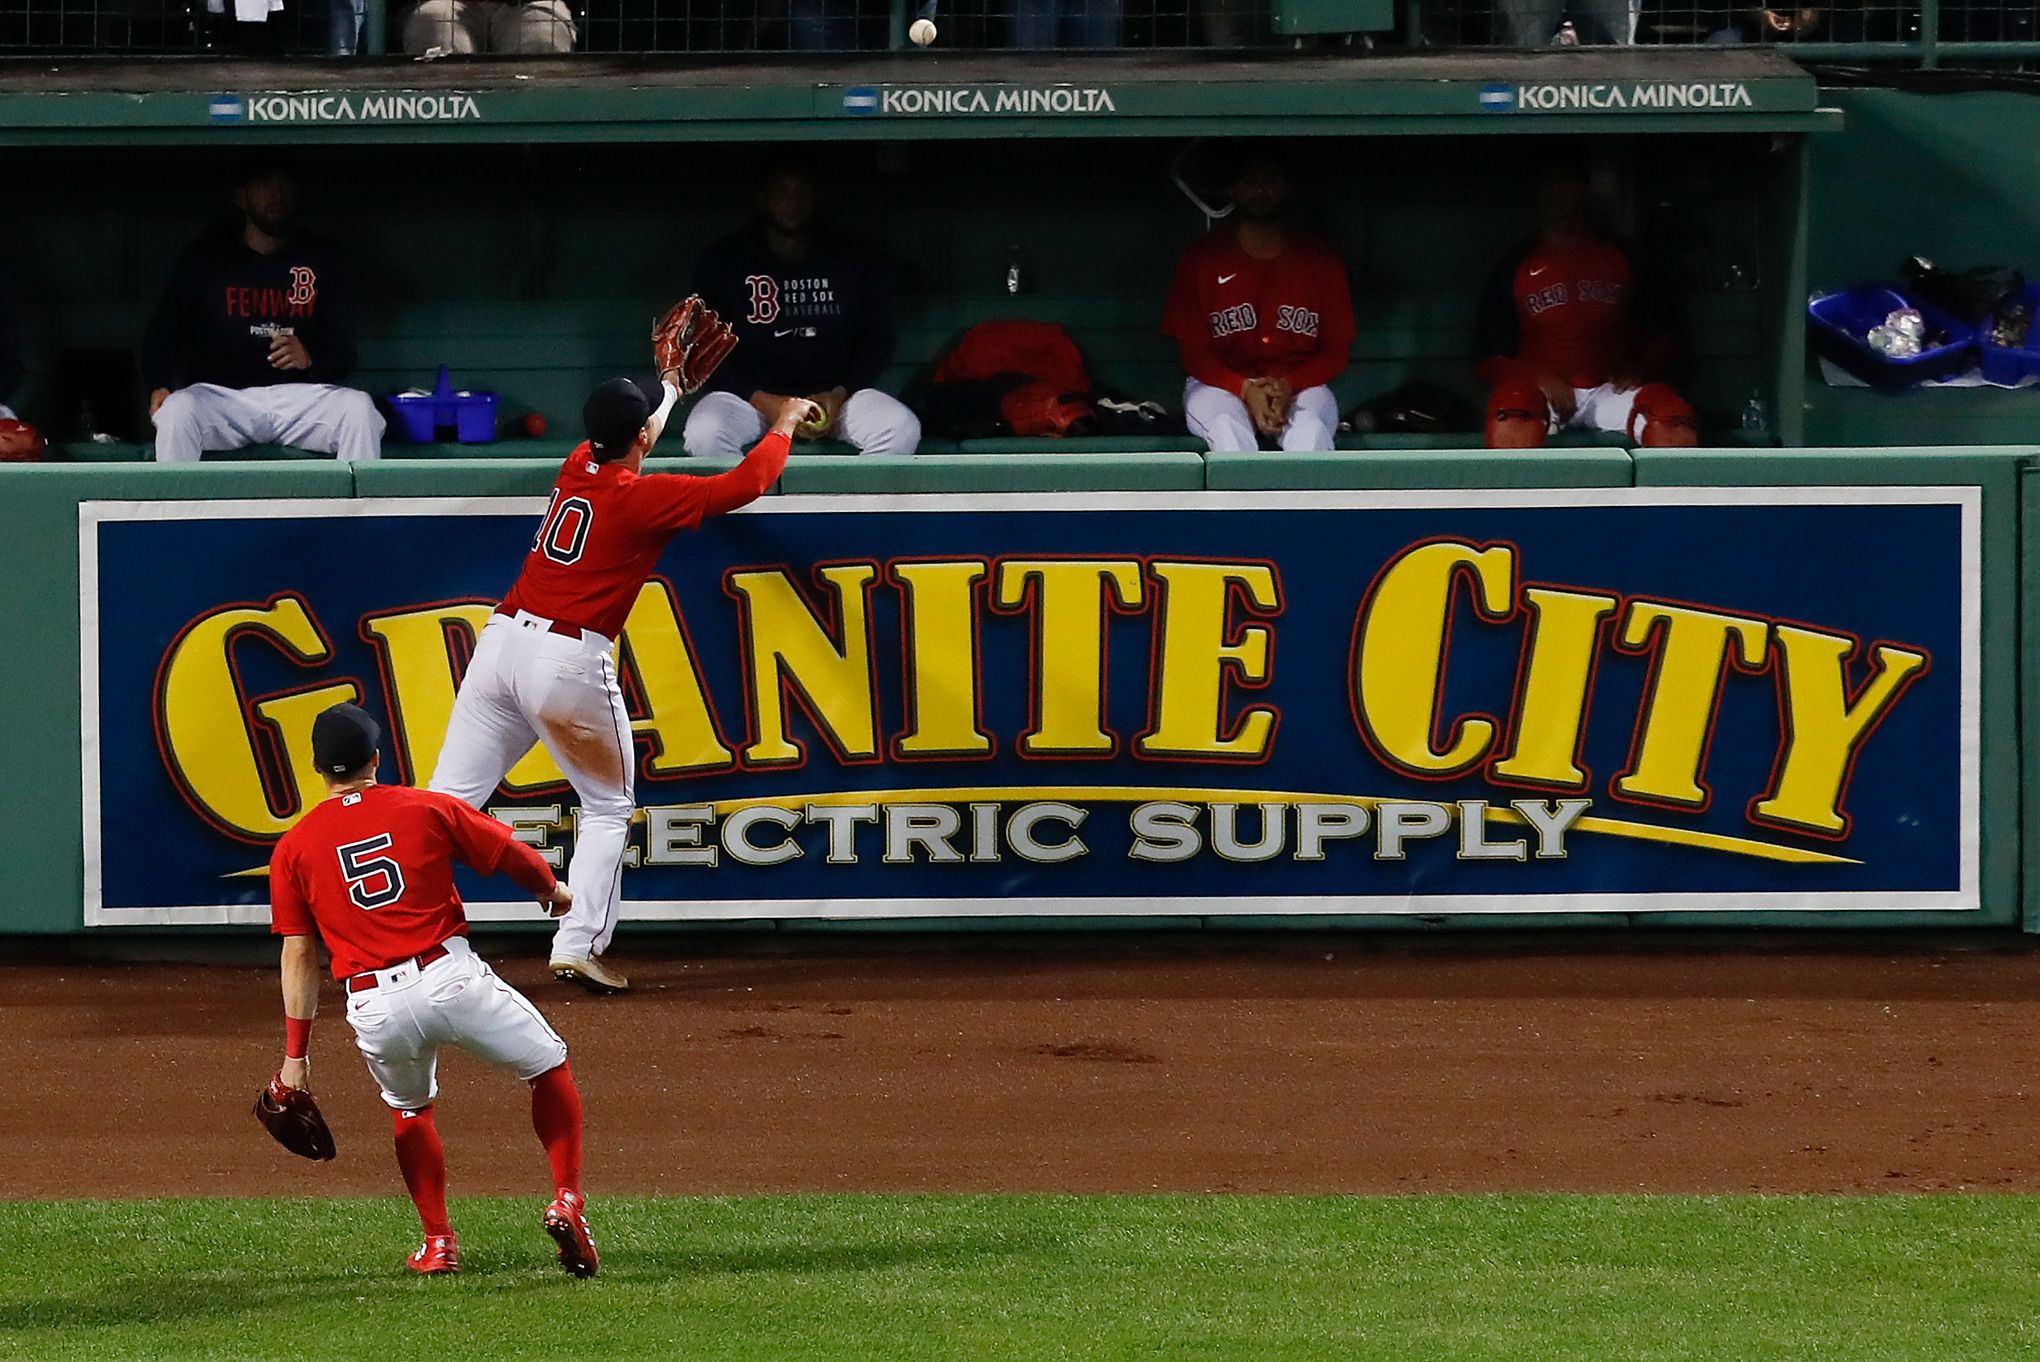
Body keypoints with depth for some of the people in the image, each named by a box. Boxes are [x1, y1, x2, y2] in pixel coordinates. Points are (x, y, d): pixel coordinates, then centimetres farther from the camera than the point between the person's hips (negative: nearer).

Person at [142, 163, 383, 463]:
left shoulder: (323, 260, 13)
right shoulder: (205, 259, 8)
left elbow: (343, 355, 11)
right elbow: (162, 335, 3)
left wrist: (309, 359, -13)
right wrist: (159, 387, -18)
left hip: (297, 393, 1)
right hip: (222, 394, -1)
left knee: (359, 408, -29)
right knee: (178, 411, -35)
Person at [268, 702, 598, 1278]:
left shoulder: (293, 848, 9)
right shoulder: (425, 809, 6)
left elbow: (298, 955, 7)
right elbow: (516, 857, 11)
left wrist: (296, 1055, 9)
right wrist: (552, 891, 34)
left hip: (374, 1008, 2)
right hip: (451, 977, -2)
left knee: (409, 1108, 29)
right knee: (549, 1067, 17)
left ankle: (438, 1242, 24)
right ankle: (567, 1200, 2)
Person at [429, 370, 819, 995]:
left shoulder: (576, 469, 12)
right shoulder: (645, 497, -7)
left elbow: (619, 445, 36)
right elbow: (745, 484, -2)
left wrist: (668, 389, 53)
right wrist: (784, 425, 16)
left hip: (502, 639, 6)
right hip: (569, 662, -6)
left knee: (450, 797, 2)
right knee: (609, 809, 12)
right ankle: (577, 948, 1)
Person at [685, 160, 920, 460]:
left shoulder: (856, 263, 7)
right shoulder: (724, 262, 3)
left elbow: (877, 344, 11)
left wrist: (839, 395, -10)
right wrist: (764, 402, -15)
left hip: (833, 396, 1)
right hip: (751, 395, -1)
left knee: (902, 429, -29)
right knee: (703, 435, -35)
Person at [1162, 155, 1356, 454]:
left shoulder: (1320, 261, 9)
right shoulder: (1202, 259, 7)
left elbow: (1337, 350, 7)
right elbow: (1193, 350, 2)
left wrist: (1290, 386, -14)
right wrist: (1246, 388, -17)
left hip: (1300, 387, 1)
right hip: (1223, 384, -1)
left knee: (1311, 429, -35)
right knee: (1227, 428, -36)